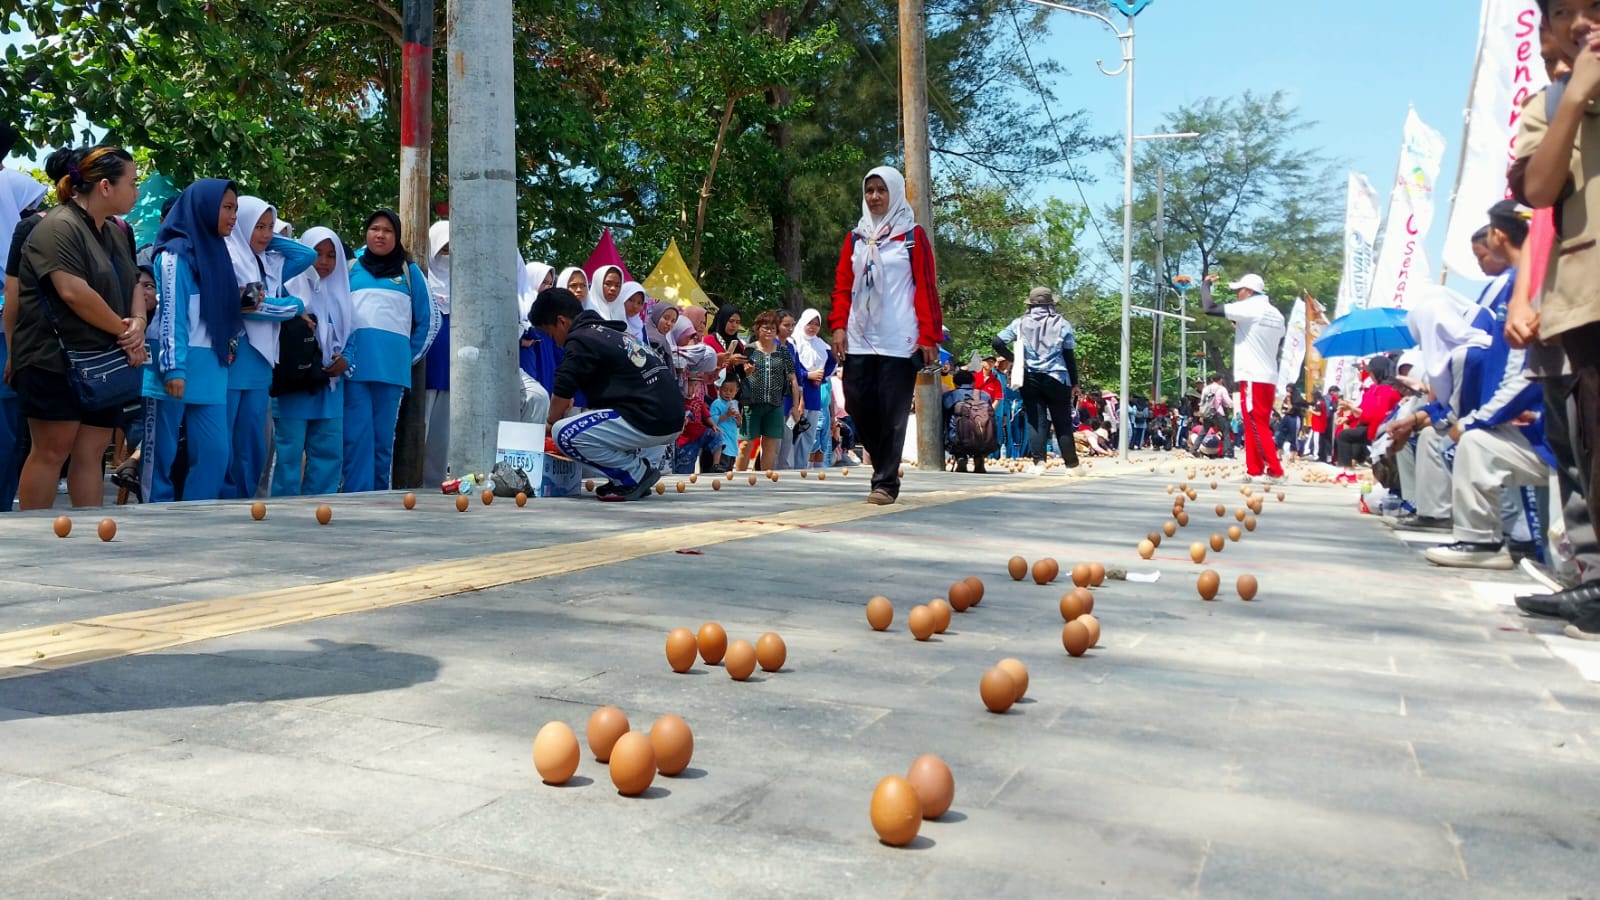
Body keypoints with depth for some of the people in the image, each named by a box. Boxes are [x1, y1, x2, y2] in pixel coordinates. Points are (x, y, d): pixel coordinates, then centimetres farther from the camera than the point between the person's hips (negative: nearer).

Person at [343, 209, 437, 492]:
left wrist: (410, 356, 9)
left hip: (391, 369, 0)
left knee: (384, 437, 3)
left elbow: (429, 320, 14)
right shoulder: (351, 269, 13)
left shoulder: (409, 271, 12)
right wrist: (340, 355, 1)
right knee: (357, 437, -6)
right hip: (354, 367, 0)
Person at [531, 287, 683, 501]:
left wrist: (551, 423, 16)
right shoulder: (612, 332, 23)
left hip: (647, 423, -9)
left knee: (564, 433, -11)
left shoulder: (580, 340, -4)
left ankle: (635, 474, -2)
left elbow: (561, 395, -5)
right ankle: (637, 474, 13)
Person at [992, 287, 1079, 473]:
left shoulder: (1020, 323, 2)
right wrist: (1075, 382, 7)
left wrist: (1013, 359, 7)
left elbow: (997, 343, -4)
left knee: (1036, 421, 3)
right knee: (1063, 423, 6)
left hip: (1030, 379, 1)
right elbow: (1070, 356, 1)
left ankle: (1038, 461, -8)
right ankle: (1071, 464, 10)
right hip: (1057, 379, -1)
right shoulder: (1062, 324, 0)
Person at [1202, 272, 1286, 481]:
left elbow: (1209, 308, -13)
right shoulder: (1276, 314, 14)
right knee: (1254, 427, 13)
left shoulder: (1248, 308, -9)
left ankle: (1275, 472, -13)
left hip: (1253, 378, -8)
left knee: (1257, 427, -8)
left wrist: (1205, 285, 6)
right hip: (1269, 378, 8)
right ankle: (1254, 471, 15)